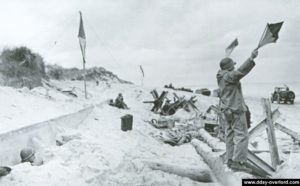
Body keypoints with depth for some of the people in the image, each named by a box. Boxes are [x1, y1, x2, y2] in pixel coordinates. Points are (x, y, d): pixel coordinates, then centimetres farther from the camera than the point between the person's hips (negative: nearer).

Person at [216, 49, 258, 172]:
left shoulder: (221, 77, 10)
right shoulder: (229, 76, -16)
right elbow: (241, 71, -33)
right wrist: (251, 59, -40)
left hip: (227, 110, 10)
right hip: (236, 109, -10)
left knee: (230, 135, 11)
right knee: (241, 135, -8)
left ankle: (230, 160, 16)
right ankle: (238, 162, -11)